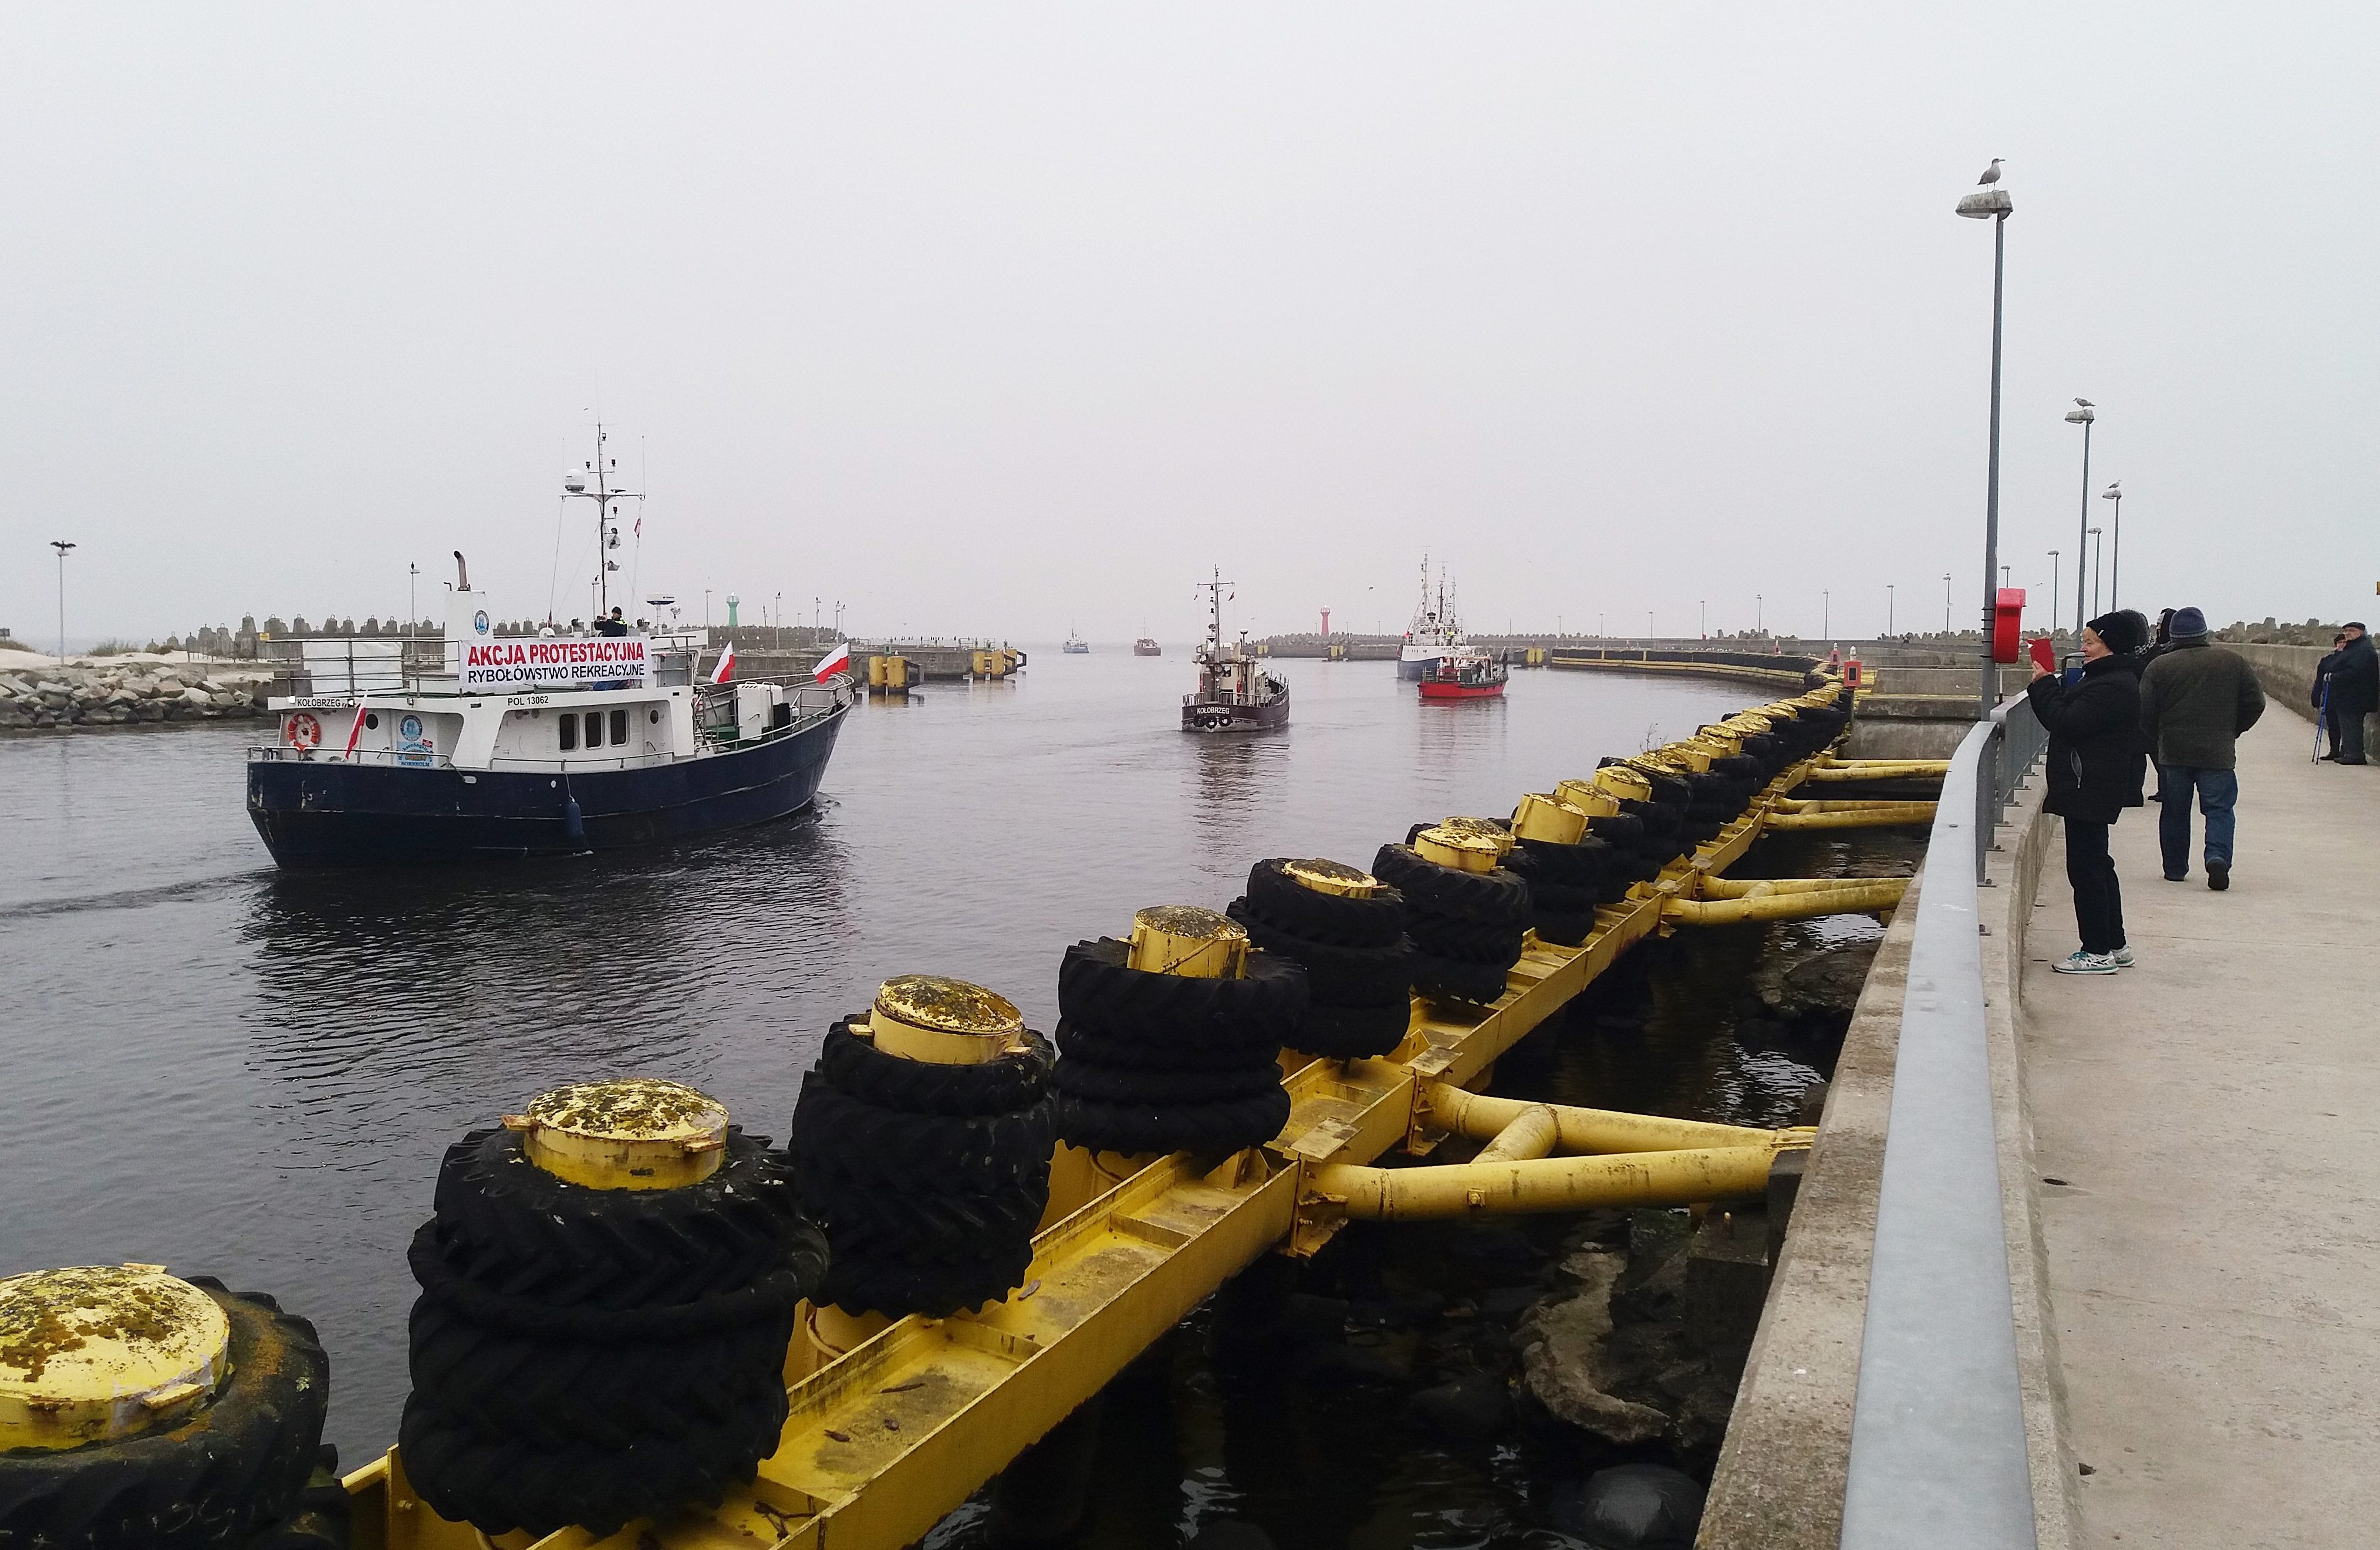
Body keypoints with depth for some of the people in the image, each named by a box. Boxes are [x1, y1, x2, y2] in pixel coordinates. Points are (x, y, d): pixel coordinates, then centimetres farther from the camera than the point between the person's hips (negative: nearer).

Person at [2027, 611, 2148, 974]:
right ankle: (2116, 945, 25)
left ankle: (2097, 952, -1)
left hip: (2091, 791, -12)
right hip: (2090, 790, 12)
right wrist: (2050, 685, 4)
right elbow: (2069, 717, 18)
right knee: (2097, 865, 17)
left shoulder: (2112, 688, -18)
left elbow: (2066, 722, -22)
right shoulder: (2106, 679, 18)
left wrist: (2044, 685, -11)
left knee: (2086, 866, -6)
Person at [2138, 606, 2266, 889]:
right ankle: (2218, 856, -18)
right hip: (2219, 753, 0)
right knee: (2219, 809, 4)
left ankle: (2175, 869, 16)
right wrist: (2231, 732, 18)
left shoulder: (2159, 666, -3)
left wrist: (2157, 743, 10)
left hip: (2172, 753, 0)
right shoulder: (2233, 662, 3)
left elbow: (2145, 712, -6)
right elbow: (2255, 703, 5)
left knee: (2175, 812, 11)